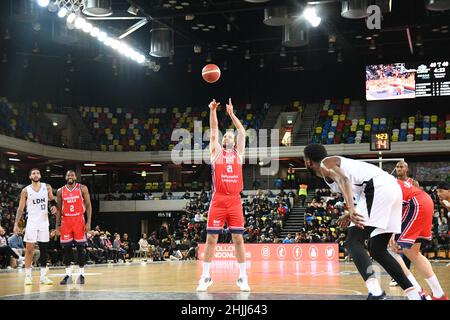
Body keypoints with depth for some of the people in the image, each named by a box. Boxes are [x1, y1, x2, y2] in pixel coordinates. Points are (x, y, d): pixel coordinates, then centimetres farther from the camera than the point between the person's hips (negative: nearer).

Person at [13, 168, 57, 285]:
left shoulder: (47, 187, 4)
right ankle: (28, 275, 0)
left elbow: (52, 200, 16)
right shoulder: (26, 190, -1)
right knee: (29, 248, -7)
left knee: (44, 249, 4)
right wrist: (16, 224, -5)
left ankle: (43, 276, 10)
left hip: (44, 222, 2)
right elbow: (20, 208, 1)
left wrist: (54, 206, -7)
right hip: (32, 222, -2)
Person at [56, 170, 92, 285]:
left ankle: (81, 274, 6)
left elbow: (88, 205, -2)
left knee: (81, 247, -2)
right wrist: (57, 226, 7)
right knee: (66, 248, 1)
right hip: (66, 221, 2)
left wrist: (88, 222, -10)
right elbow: (59, 209, 12)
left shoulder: (82, 188, 0)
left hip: (79, 220, -2)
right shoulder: (61, 191, 8)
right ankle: (68, 274, 10)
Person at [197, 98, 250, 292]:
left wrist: (231, 114, 14)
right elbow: (214, 130, 4)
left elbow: (242, 132, 12)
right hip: (218, 200, -1)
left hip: (235, 200, 1)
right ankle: (205, 277, 6)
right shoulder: (216, 151, 12)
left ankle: (243, 277, 7)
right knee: (211, 238, -1)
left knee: (238, 239, 2)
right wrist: (213, 111, -3)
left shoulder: (239, 152, 16)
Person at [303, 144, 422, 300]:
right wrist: (350, 214, 39)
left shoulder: (325, 164, 6)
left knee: (353, 242, -9)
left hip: (377, 189, -9)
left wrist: (351, 209, -29)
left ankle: (375, 292, -26)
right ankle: (415, 295, 13)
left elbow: (343, 179, -16)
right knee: (377, 251, 15)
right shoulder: (339, 163, 33)